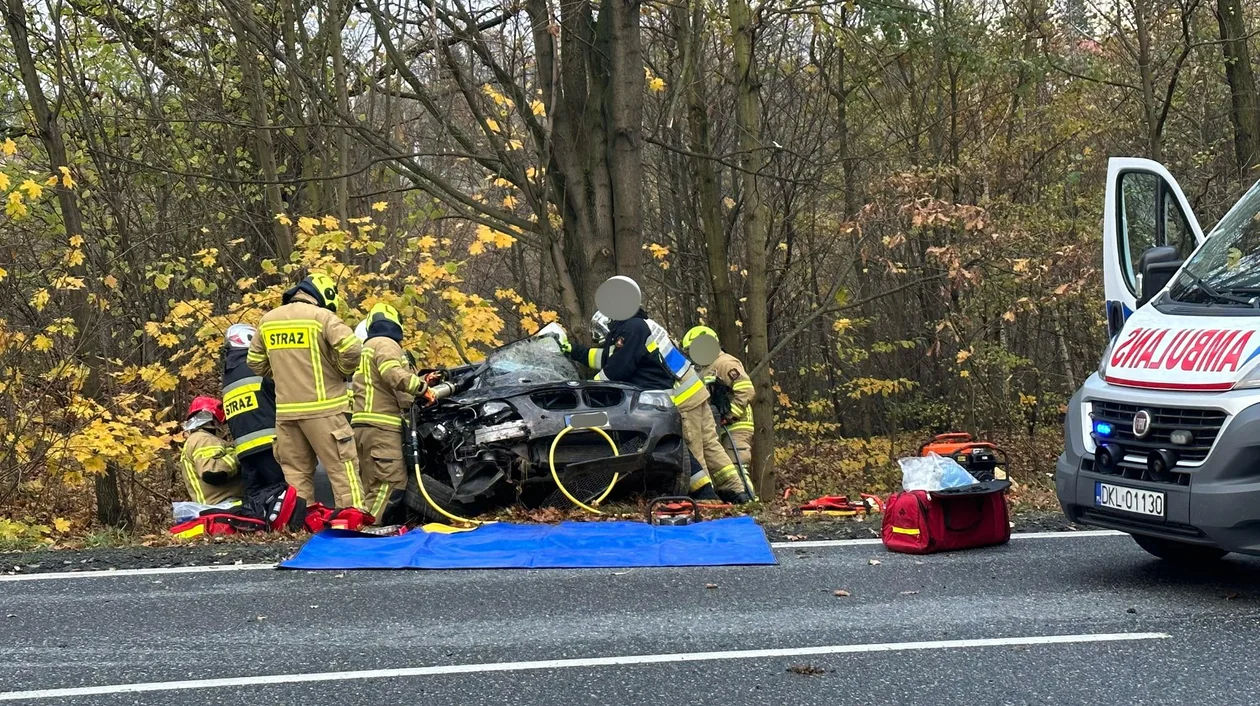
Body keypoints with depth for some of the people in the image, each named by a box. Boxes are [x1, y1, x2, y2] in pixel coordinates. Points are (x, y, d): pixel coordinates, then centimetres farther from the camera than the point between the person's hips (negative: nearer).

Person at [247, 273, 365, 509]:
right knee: (342, 468, -2)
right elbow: (351, 350, -17)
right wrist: (340, 372, 1)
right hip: (322, 407, -5)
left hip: (285, 410, 5)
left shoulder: (267, 320, 10)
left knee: (296, 472, 10)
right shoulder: (321, 316, -8)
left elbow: (254, 362, 18)